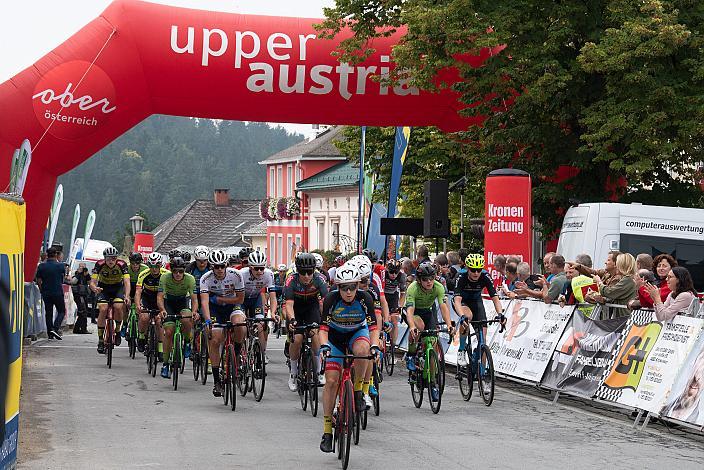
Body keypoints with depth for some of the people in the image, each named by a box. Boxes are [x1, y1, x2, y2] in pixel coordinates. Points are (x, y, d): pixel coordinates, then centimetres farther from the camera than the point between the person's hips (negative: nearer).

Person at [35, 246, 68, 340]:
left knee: (48, 313, 10)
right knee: (61, 311, 9)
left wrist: (42, 290, 14)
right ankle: (55, 329, -11)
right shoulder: (60, 265, -7)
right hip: (58, 292, -3)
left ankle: (50, 334, 9)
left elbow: (39, 281, 0)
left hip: (46, 293, 3)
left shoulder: (41, 266, -1)